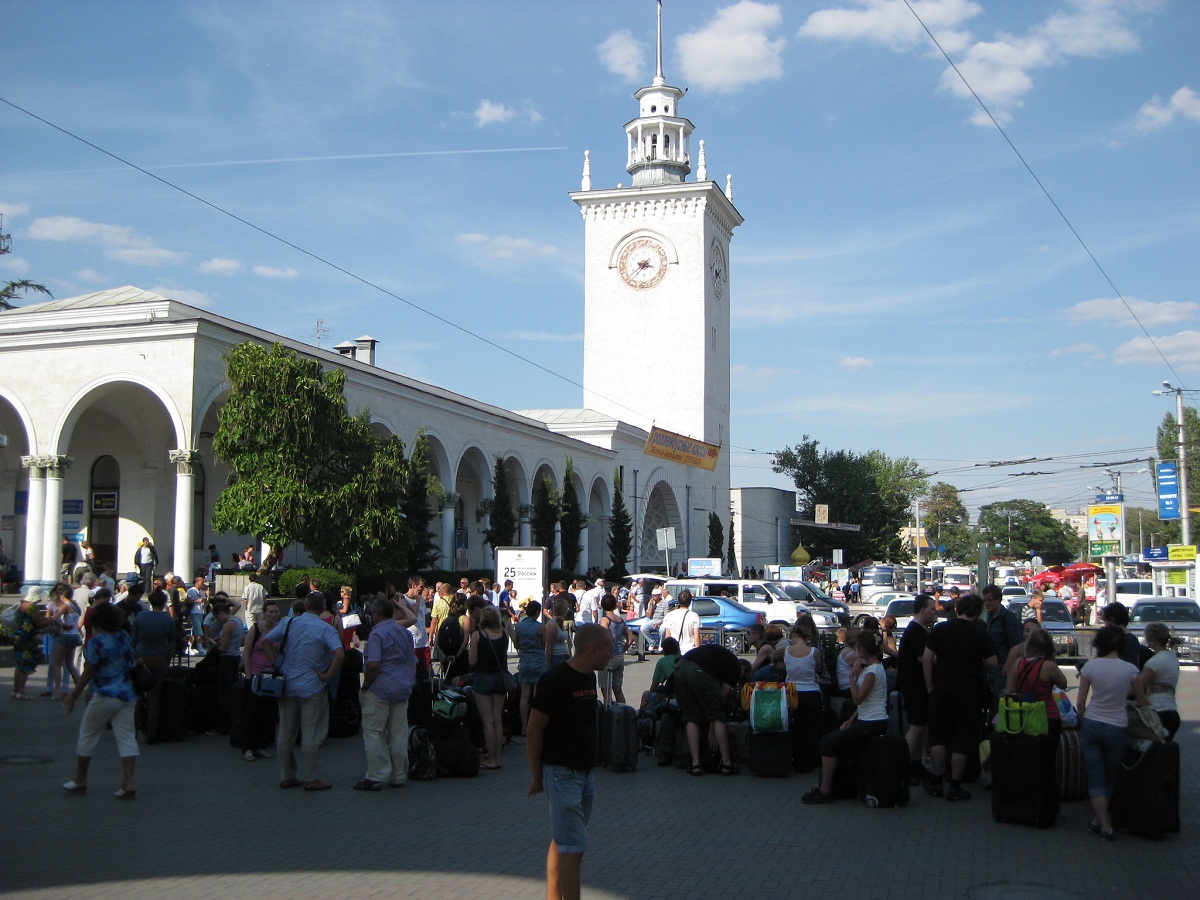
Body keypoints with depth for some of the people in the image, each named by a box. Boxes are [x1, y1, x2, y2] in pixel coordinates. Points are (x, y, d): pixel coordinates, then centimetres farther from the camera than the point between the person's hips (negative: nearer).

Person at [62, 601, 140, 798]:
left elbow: (88, 672, -11)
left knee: (87, 736, 12)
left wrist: (73, 695, -2)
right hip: (128, 696, 6)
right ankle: (128, 783, -6)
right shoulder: (124, 637, 6)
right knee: (126, 738, 1)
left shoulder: (97, 641, -13)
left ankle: (80, 780, 23)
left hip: (104, 697, -5)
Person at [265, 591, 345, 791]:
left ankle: (286, 776, 19)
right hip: (312, 688, -4)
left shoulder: (289, 623, 3)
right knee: (311, 734, 1)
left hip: (287, 685, 4)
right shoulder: (326, 629, -11)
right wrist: (328, 676, -13)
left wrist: (276, 665, 7)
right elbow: (339, 654, -24)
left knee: (285, 733, 13)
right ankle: (311, 779, 4)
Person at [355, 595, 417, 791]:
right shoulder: (405, 633, 12)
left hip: (380, 689, -7)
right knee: (399, 734, 10)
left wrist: (365, 686, -9)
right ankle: (399, 776, 14)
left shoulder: (377, 634, -12)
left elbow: (373, 665, -22)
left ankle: (376, 777, -1)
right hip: (403, 689, 7)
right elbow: (413, 662, 18)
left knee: (374, 733, 0)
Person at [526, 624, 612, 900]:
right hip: (562, 773, -8)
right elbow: (533, 731, -14)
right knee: (573, 848, -9)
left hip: (586, 771, 8)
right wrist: (536, 775, -9)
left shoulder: (589, 676, 9)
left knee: (561, 841, 15)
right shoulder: (554, 680, -18)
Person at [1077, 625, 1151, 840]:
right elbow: (1142, 702, 6)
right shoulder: (1130, 669, -8)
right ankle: (1100, 818, 27)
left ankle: (1104, 825, -1)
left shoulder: (1090, 666, -6)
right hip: (1117, 728, 0)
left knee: (1096, 778, 6)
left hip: (1091, 725, 0)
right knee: (1110, 778, 20)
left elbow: (1080, 703, -2)